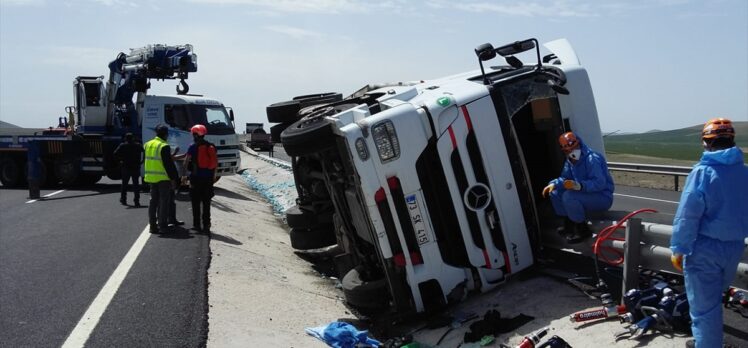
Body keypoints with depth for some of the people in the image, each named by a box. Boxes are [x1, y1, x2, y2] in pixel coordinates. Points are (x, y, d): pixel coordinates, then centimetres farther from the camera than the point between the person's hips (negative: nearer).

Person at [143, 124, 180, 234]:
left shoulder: (148, 145, 10)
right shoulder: (164, 146, -15)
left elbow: (149, 160, 17)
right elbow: (169, 164, -15)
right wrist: (173, 178, -11)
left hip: (151, 177, 7)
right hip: (163, 178, -7)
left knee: (153, 201, 12)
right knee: (164, 202, 0)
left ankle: (152, 225, 15)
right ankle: (162, 226, 1)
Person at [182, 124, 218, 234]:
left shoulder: (193, 147, -7)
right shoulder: (211, 147, 7)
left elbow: (186, 162, -4)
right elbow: (215, 162, 11)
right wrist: (214, 175, 19)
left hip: (196, 177, -4)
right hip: (208, 178, 4)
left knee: (196, 203, 5)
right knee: (206, 203, 8)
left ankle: (197, 225, 6)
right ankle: (206, 226, 7)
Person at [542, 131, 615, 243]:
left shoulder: (592, 159, -24)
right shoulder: (569, 161, 4)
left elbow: (600, 183, -32)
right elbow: (565, 178, 11)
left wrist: (579, 186, -45)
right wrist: (553, 184, -9)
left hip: (603, 197, -9)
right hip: (587, 193, 9)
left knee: (568, 196, -30)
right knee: (555, 193, 4)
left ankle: (583, 230, -16)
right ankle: (569, 224, 11)